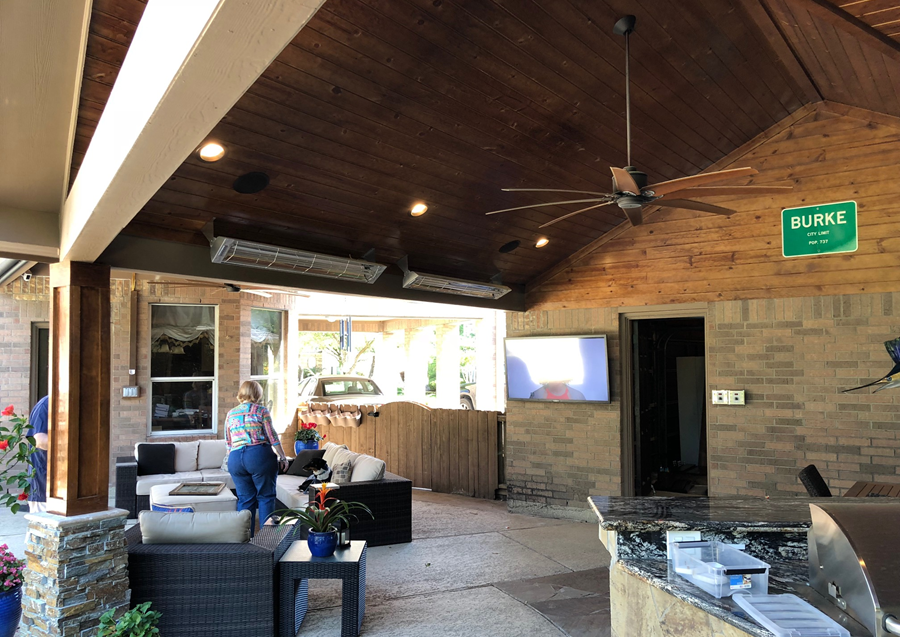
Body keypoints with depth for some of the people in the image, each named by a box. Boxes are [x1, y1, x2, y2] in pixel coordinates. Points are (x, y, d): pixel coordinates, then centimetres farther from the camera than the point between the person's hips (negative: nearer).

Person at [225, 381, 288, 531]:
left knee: (245, 499, 11)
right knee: (266, 496, 5)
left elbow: (228, 443, 17)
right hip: (259, 455, -4)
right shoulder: (261, 410, 0)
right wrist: (283, 457, 3)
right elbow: (272, 437, -3)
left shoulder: (231, 413, 13)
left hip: (235, 458, 4)